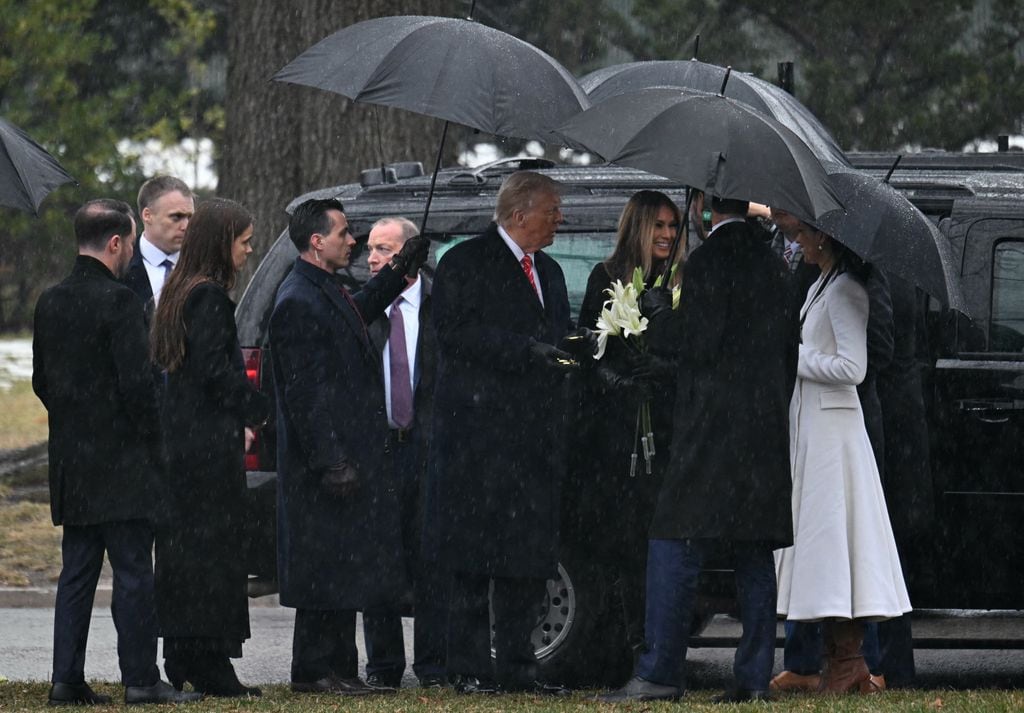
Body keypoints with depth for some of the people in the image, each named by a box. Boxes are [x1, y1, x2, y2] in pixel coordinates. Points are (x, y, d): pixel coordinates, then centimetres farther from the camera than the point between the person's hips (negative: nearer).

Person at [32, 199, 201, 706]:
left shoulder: (50, 303, 8)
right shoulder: (118, 302, -15)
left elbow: (41, 381, 14)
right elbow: (137, 383, -17)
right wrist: (153, 442, -7)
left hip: (70, 461, 7)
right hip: (121, 462, -7)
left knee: (77, 571, 10)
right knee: (133, 572, -3)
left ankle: (67, 678, 9)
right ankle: (140, 679, -1)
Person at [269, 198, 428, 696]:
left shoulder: (327, 293, 12)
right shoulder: (298, 303, -18)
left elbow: (358, 314, 38)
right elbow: (305, 391, -21)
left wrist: (398, 271, 29)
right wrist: (332, 461, -23)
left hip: (350, 455, 10)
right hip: (329, 457, -10)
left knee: (344, 568, 13)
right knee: (325, 568, -5)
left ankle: (339, 669, 19)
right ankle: (314, 671, 1)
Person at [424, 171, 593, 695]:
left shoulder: (548, 272, 21)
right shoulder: (466, 264, -4)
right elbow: (456, 335, -14)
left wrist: (576, 346, 1)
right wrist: (527, 350, -20)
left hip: (535, 435, 7)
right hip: (480, 431, -7)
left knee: (530, 554, 7)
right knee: (474, 555, -5)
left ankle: (518, 665, 12)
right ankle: (470, 667, -2)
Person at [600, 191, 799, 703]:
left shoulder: (708, 263, -11)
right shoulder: (769, 263, 14)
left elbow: (698, 344, -15)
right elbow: (788, 349, 17)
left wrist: (659, 312, 0)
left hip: (711, 428, -8)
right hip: (765, 432, 8)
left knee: (674, 549, -6)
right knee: (754, 553, 8)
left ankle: (659, 673, -10)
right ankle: (754, 677, 6)